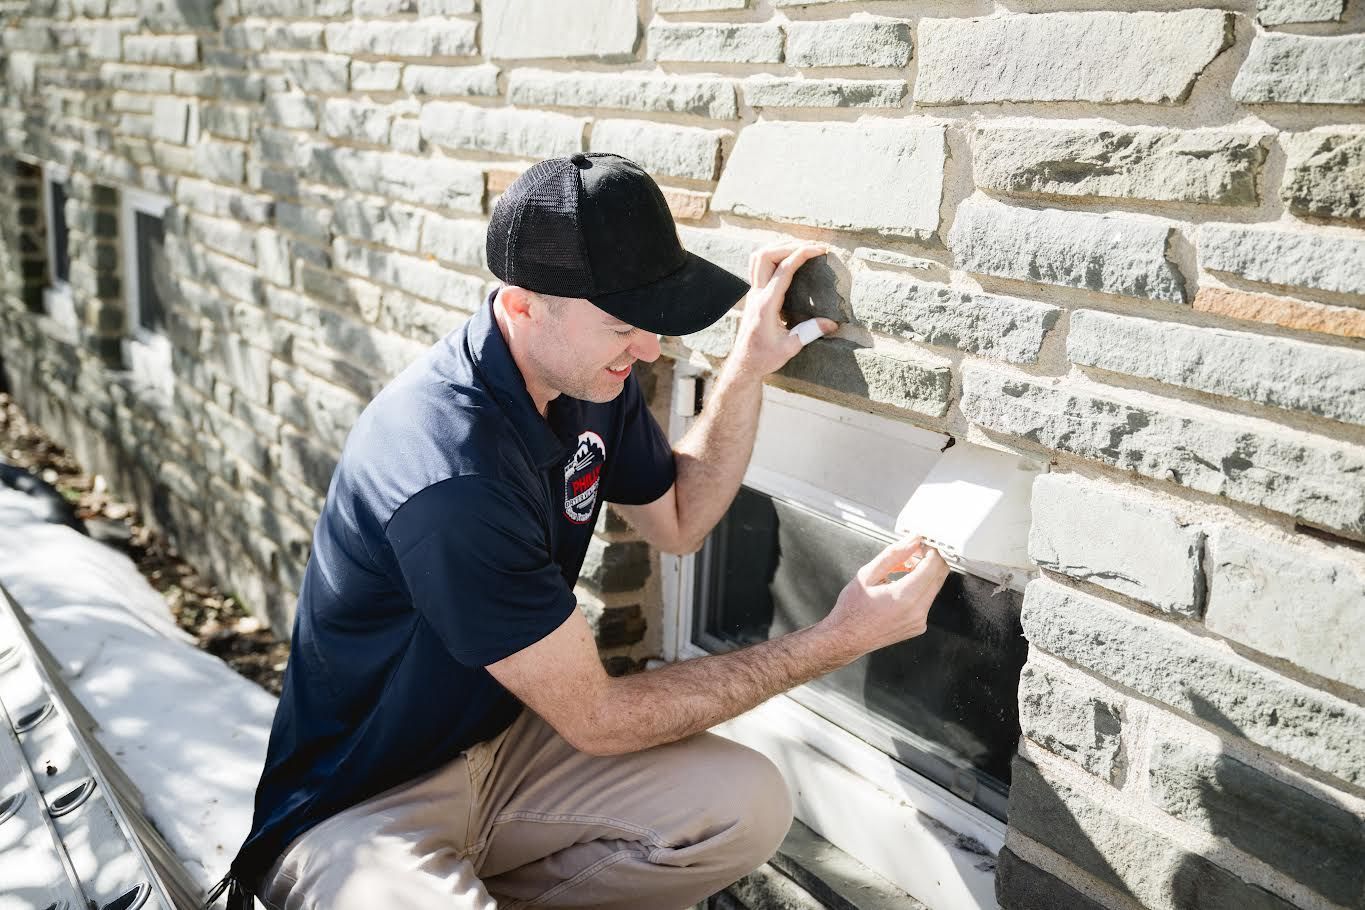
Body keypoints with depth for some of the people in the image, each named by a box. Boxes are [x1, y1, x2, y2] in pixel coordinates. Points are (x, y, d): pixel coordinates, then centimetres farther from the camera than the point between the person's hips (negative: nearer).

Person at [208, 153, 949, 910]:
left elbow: (678, 520, 13)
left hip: (499, 740, 8)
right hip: (356, 809, -8)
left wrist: (749, 369, -3)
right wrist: (834, 642, -19)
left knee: (747, 805, -12)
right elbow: (598, 720, -22)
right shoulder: (451, 476, -32)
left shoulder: (587, 372, -5)